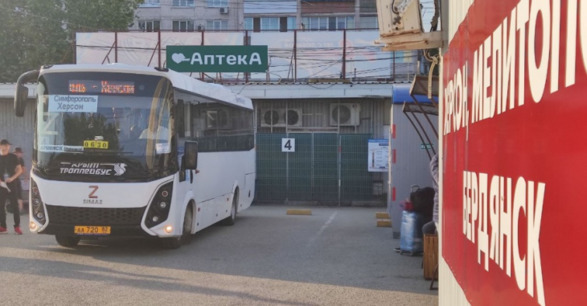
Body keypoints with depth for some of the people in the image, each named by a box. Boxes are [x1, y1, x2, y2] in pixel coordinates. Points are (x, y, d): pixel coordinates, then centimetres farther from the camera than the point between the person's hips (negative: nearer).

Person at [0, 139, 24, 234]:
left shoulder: (13, 157, 3)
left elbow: (20, 170, 1)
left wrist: (12, 178, -15)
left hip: (12, 185, -2)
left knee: (15, 206, -5)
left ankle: (17, 226, -2)